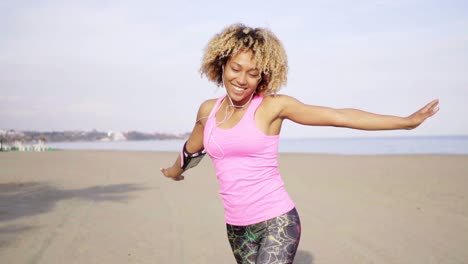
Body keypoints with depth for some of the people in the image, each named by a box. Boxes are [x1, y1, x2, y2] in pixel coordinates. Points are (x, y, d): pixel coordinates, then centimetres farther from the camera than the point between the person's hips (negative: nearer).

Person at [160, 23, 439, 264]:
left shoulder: (272, 105, -8)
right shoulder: (208, 110, 5)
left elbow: (340, 116, -9)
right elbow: (192, 147, 26)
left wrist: (406, 121, -11)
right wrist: (175, 170, 46)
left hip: (277, 222, -5)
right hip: (236, 226, 5)